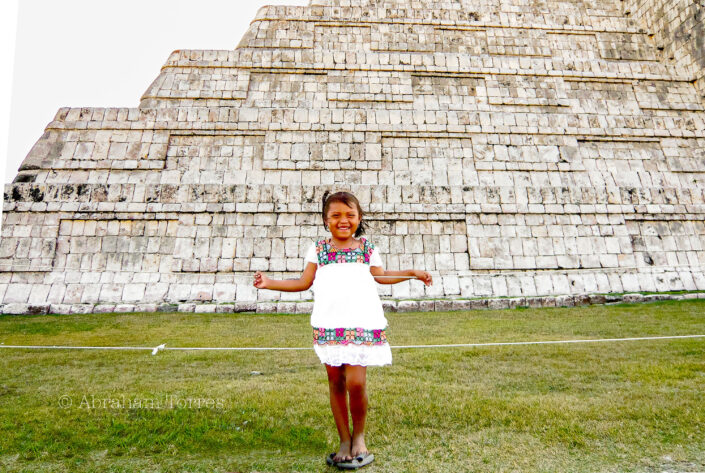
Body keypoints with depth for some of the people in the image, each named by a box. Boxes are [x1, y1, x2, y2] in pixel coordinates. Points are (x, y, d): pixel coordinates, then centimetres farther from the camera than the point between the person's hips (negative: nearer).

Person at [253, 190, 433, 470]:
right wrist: (269, 283, 3)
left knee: (356, 382, -10)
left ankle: (359, 436, 17)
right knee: (335, 382, 8)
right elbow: (304, 282, 9)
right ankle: (345, 442, 24)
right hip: (328, 325, 1)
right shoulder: (318, 249, 8)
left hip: (362, 323, -1)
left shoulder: (367, 248, 8)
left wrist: (413, 273, 15)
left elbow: (380, 276, 18)